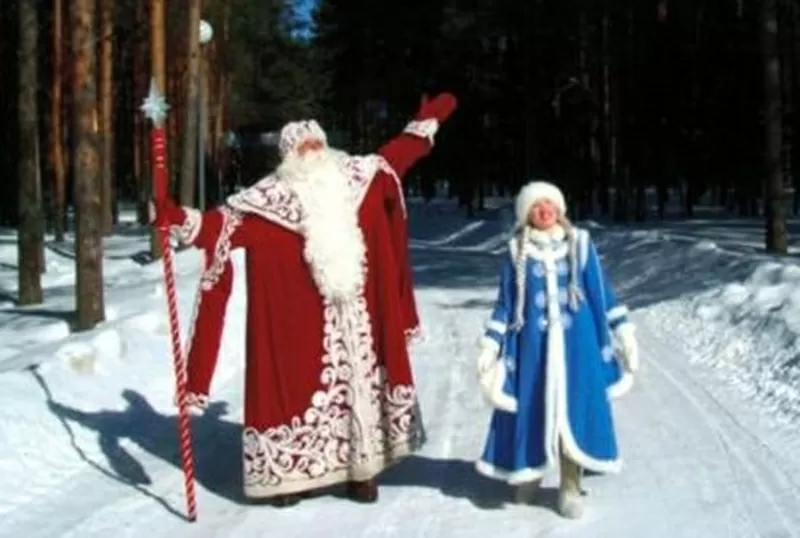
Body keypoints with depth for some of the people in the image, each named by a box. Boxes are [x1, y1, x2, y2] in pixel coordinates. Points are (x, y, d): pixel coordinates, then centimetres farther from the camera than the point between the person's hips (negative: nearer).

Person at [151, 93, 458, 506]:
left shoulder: (354, 177, 7)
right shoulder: (270, 196, -6)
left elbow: (394, 156, 22)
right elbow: (224, 224, -13)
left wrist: (426, 122, 25)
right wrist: (180, 220, -27)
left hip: (355, 317, 4)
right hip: (301, 324, -4)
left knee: (359, 382, 9)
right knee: (298, 385, -2)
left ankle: (361, 469, 21)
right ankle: (292, 471, 7)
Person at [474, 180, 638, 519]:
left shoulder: (580, 244, 3)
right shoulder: (517, 251, 2)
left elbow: (602, 292, 7)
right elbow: (505, 303, 5)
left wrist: (623, 332, 5)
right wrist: (490, 344, 1)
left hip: (575, 342, 0)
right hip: (533, 343, 0)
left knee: (573, 409, 1)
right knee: (532, 408, 6)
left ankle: (570, 488, 11)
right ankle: (528, 471, 29)